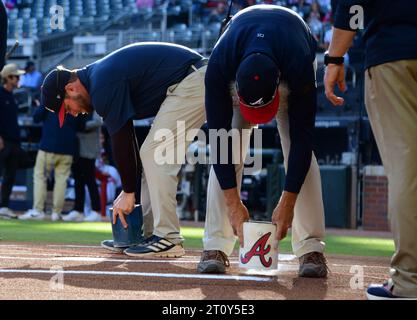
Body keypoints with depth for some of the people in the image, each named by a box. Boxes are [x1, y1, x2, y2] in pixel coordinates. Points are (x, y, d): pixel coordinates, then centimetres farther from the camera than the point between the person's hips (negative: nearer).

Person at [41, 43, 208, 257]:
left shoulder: (103, 86, -16)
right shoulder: (99, 76, 16)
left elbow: (121, 141, -13)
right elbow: (125, 139, 19)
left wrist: (129, 192, -4)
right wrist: (129, 191, 16)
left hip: (190, 84, -11)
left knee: (156, 155, -12)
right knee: (151, 155, 13)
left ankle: (168, 239, -14)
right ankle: (147, 235, 16)